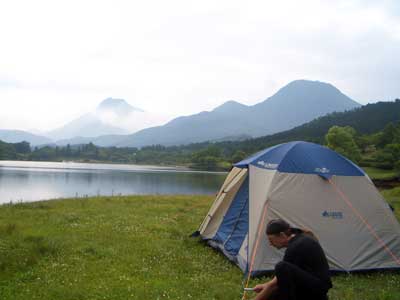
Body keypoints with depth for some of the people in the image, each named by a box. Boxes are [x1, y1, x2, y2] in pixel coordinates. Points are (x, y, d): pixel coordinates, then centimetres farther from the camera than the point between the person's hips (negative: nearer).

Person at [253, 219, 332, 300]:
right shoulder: (299, 239, 5)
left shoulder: (296, 246, -23)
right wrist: (266, 285, 18)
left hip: (318, 286, -9)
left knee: (282, 267, -31)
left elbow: (274, 284, -20)